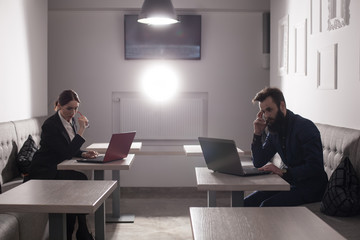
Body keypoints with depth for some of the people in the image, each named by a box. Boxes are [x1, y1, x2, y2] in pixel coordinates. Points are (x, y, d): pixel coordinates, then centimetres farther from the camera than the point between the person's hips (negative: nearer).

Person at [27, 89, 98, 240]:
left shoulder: (71, 121, 6)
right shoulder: (50, 125, -19)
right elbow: (66, 153, -23)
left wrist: (83, 154, -10)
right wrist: (81, 130, -24)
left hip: (58, 170, 7)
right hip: (44, 172, -7)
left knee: (81, 180, -19)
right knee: (79, 180, -26)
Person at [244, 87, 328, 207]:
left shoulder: (305, 127, -16)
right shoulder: (273, 130, 7)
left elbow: (315, 168, -24)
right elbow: (258, 163, 8)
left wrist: (283, 172, -29)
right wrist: (257, 134, -2)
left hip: (310, 188, -7)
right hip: (289, 183, 7)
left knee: (266, 206, -27)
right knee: (246, 203, -9)